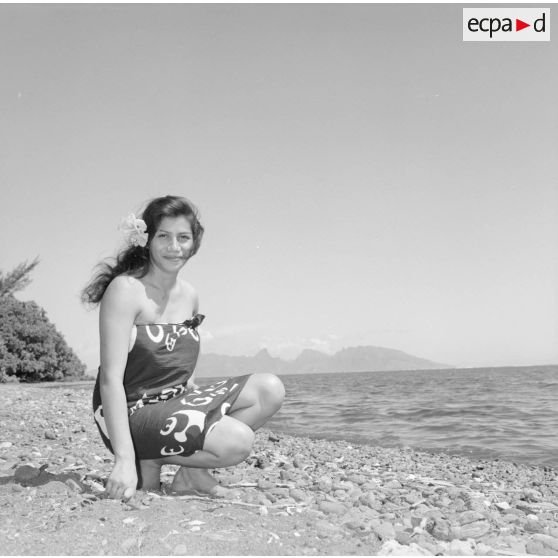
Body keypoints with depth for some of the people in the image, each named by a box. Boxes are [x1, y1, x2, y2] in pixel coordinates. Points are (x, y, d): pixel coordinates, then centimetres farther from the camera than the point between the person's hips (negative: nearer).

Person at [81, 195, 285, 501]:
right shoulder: (125, 290, -15)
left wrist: (201, 419, 9)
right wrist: (124, 459, -28)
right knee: (238, 441, -25)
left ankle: (192, 472, 0)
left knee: (269, 390, -6)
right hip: (131, 413, -7)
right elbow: (111, 379, -21)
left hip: (176, 402, 8)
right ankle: (149, 462, -1)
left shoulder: (189, 296, 7)